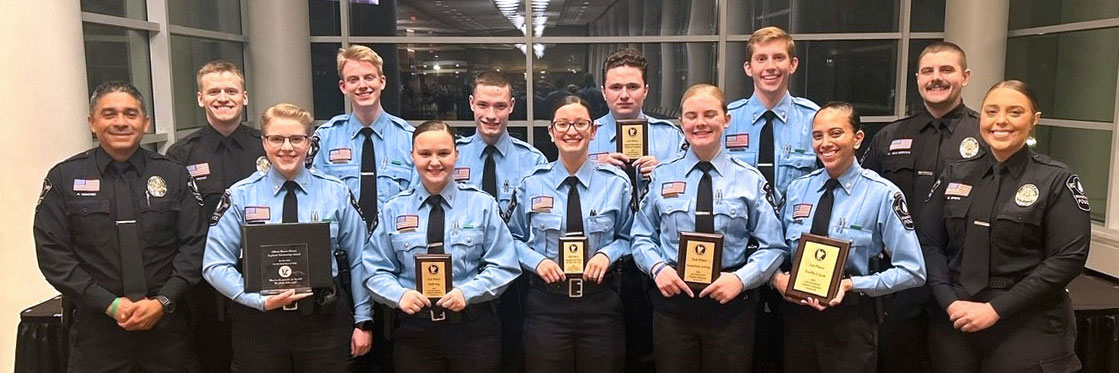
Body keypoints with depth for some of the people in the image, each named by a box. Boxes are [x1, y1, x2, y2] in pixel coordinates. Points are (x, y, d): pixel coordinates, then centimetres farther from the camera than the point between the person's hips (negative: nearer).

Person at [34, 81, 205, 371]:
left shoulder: (174, 176, 5)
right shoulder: (64, 178, 3)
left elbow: (194, 244, 0)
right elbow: (52, 253, -2)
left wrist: (163, 301, -11)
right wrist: (110, 304, -10)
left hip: (167, 322, 1)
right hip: (97, 327, 0)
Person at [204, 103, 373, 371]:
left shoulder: (337, 193, 2)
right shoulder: (240, 196, 1)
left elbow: (358, 260, 3)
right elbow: (216, 265, -1)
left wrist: (362, 320, 2)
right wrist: (262, 300, -13)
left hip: (325, 321, 0)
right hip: (259, 324, 0)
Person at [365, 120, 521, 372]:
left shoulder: (482, 204, 1)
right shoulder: (394, 209, 5)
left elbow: (504, 266, -2)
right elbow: (377, 270, 5)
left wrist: (467, 292, -17)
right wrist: (399, 294, -15)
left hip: (473, 330, -1)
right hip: (413, 331, 1)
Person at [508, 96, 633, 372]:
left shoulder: (617, 183, 1)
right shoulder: (531, 185, 1)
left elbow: (628, 237, 8)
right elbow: (515, 238, 9)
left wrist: (608, 254, -11)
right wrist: (536, 260, -9)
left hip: (601, 304, 0)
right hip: (546, 305, 0)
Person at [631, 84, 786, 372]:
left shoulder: (751, 180, 2)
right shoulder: (661, 176, 4)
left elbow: (772, 246, 2)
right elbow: (642, 237, 8)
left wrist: (741, 278, -14)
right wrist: (657, 268, -11)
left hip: (730, 306, 0)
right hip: (672, 300, 1)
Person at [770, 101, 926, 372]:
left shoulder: (882, 194, -10)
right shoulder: (797, 189, 3)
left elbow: (912, 271, -9)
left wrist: (850, 284, -18)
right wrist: (778, 277, -11)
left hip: (850, 320, -4)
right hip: (797, 312, 4)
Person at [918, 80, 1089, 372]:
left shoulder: (1057, 181, -3)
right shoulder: (955, 175, 6)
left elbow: (1068, 258, -10)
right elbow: (929, 242, 3)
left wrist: (996, 309, -15)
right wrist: (950, 302, -11)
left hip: (1027, 327, -3)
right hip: (955, 322, 3)